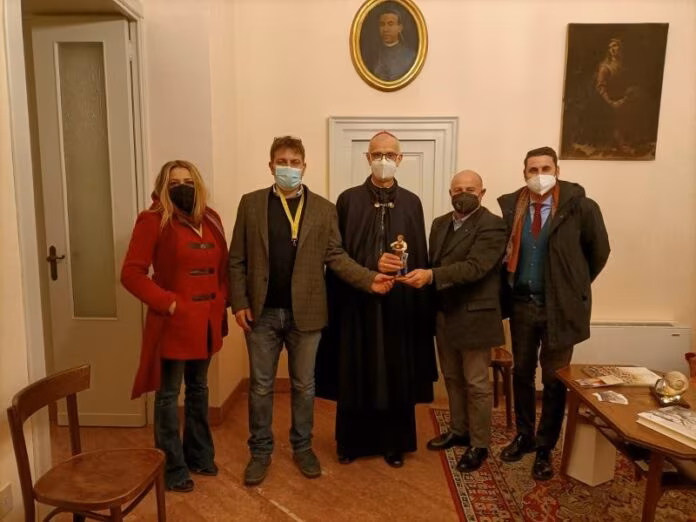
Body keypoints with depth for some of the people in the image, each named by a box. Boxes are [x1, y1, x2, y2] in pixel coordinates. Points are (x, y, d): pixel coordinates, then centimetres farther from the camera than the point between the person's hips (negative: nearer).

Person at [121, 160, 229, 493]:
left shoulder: (211, 219, 9)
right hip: (173, 322, -6)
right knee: (169, 395, 7)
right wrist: (167, 302, -17)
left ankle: (199, 455, 38)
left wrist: (221, 300, 1)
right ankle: (172, 468, 24)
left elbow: (223, 265, 15)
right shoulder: (153, 221, -9)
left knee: (199, 389, 20)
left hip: (207, 321, 6)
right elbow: (131, 273, -13)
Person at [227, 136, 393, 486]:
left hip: (304, 312, 0)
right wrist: (239, 303, -6)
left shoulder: (324, 209, 1)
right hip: (262, 312, 0)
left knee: (303, 385, 13)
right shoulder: (251, 204, 1)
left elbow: (335, 256, -2)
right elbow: (237, 260, 1)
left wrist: (369, 279, -16)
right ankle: (260, 451, 29)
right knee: (260, 386, 11)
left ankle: (302, 447, 32)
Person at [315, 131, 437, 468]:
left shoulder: (411, 203, 7)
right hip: (357, 302, -1)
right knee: (356, 374, 7)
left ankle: (394, 443, 26)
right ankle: (353, 441, 25)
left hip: (399, 302, 2)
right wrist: (372, 266, -16)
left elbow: (420, 258, 6)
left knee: (397, 375, 8)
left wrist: (419, 299, -1)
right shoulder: (349, 200, 2)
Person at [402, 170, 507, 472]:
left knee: (476, 384, 6)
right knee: (452, 379, 19)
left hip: (474, 317, -7)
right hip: (444, 316, 7)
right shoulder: (440, 224, 10)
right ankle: (458, 430, 37)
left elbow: (474, 267, -27)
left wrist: (431, 276, -37)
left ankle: (479, 444, 22)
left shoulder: (492, 226, -14)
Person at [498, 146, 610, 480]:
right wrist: (508, 291, 6)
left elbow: (599, 252, 2)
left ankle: (545, 448, 25)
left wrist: (574, 286, 7)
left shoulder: (580, 207, -10)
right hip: (522, 303, 3)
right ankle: (524, 436, 34)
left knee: (554, 379, 8)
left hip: (559, 306, -3)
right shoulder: (510, 206, -3)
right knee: (521, 373, 15)